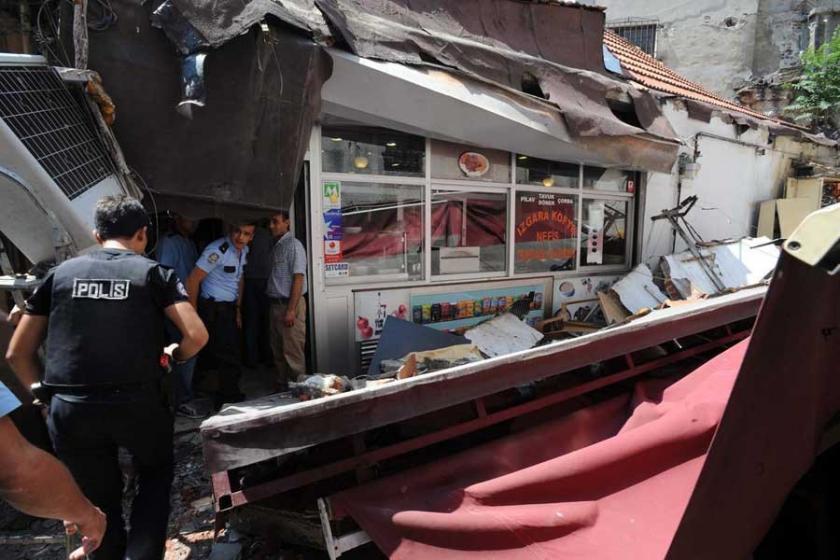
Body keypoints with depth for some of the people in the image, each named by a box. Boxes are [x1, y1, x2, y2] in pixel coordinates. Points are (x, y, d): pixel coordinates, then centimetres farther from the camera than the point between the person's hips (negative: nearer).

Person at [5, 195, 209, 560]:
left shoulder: (60, 273, 10)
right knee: (155, 477, 24)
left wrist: (45, 394, 21)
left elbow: (17, 354, 11)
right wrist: (175, 355, 10)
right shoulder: (153, 272, 1)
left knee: (99, 502, 21)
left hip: (69, 409, 3)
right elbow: (197, 336, -10)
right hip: (137, 404, -2)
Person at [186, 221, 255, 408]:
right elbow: (193, 280, -21)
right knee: (230, 359, -7)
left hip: (229, 307, 9)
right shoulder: (218, 250, -21)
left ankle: (230, 397, 34)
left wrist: (238, 309, 17)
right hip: (213, 308, -8)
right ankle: (228, 402, 9)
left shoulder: (244, 250, 5)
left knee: (230, 354, 18)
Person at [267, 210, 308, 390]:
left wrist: (291, 310, -20)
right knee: (278, 351, 15)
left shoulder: (293, 245, -9)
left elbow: (298, 278, -15)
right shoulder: (277, 246, 15)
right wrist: (277, 307, 9)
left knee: (292, 351, -4)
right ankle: (282, 387, 26)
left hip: (289, 304, -9)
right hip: (276, 304, 9)